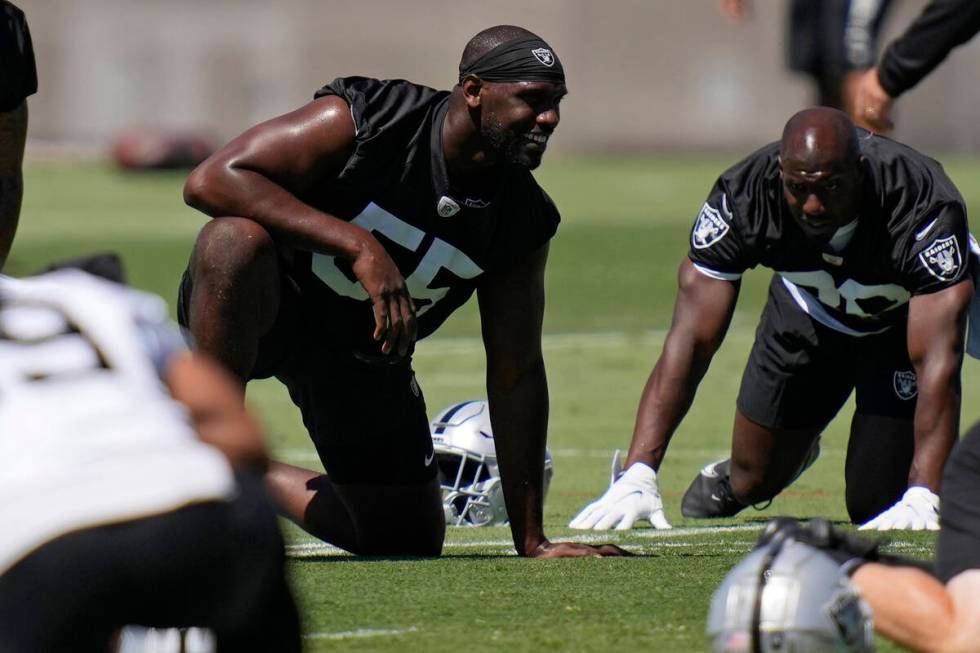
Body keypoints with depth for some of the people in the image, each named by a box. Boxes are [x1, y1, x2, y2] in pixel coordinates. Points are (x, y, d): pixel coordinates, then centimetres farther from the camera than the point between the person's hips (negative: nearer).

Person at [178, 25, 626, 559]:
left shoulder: (523, 219, -9)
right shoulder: (363, 119, -24)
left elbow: (516, 374, -1)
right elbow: (211, 181, -32)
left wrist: (531, 539, -1)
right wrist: (359, 246, -40)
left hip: (365, 353, 6)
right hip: (264, 306, -6)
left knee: (410, 543, 6)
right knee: (238, 238, -40)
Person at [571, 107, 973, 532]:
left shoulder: (924, 208, -41)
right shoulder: (743, 196, -34)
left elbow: (937, 359, -43)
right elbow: (692, 340, -33)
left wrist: (923, 498, -52)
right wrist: (638, 476, -41)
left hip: (904, 318, -2)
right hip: (807, 312, 2)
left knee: (874, 504, -9)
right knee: (753, 483, 4)